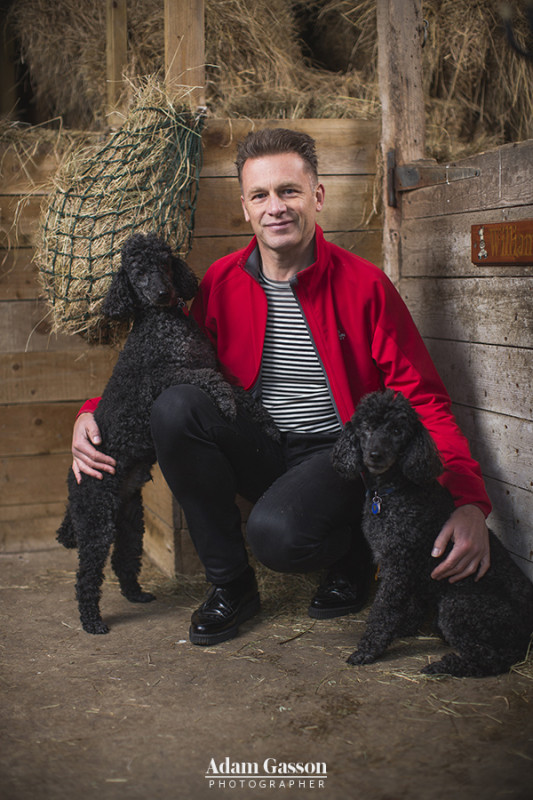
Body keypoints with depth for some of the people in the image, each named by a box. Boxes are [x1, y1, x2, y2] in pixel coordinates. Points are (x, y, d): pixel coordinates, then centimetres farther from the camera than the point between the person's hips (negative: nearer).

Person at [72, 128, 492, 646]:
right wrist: (93, 412, -9)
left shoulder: (363, 284, -10)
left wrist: (471, 501, -27)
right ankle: (230, 583, -6)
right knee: (174, 406, -23)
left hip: (337, 454, -4)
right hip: (257, 450, 4)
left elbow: (423, 398, -12)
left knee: (275, 532, -34)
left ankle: (350, 553, 7)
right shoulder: (221, 282, 1)